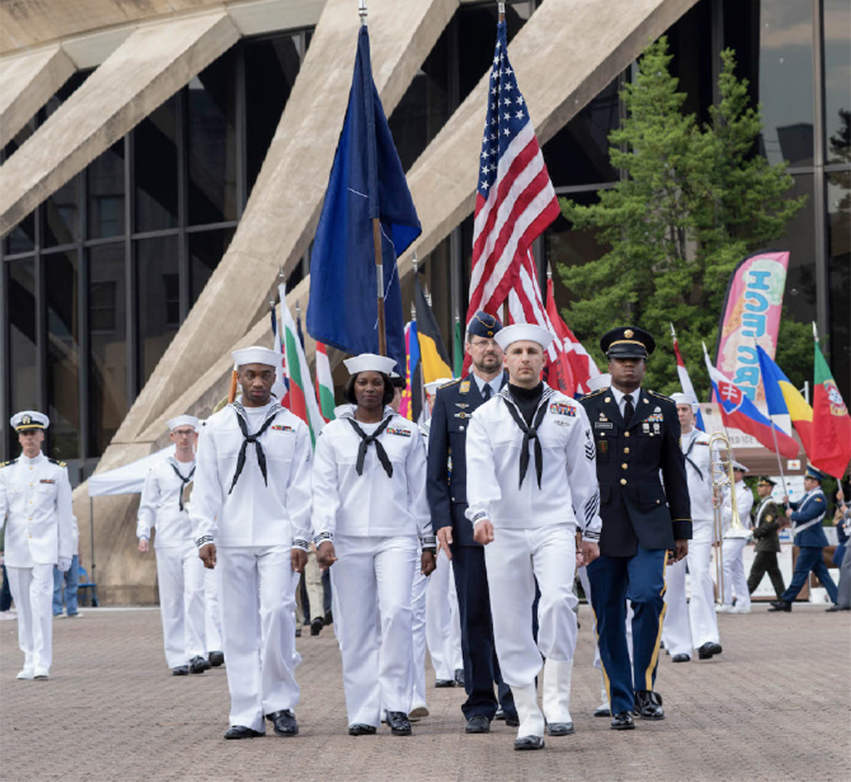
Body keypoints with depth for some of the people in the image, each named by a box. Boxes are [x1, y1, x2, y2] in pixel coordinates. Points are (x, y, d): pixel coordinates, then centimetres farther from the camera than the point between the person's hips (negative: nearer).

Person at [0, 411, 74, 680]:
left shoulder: (57, 471, 3)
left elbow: (65, 513, 5)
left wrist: (66, 552, 2)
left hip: (44, 547, -2)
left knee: (41, 602, -16)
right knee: (23, 607, 6)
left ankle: (42, 663, -14)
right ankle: (29, 662, 15)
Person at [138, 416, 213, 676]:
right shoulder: (159, 471, 11)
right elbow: (147, 507, 13)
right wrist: (143, 535, -1)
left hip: (195, 541, -1)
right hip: (167, 543, 1)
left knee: (195, 594, -17)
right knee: (171, 601, 1)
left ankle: (197, 653, -18)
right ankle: (177, 658, 7)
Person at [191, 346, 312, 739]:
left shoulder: (293, 427, 8)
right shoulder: (217, 427, 11)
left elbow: (301, 488, 5)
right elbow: (205, 486, 8)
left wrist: (300, 540, -3)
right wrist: (205, 535, -2)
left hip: (278, 539, -2)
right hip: (232, 541, 2)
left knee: (276, 612, -15)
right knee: (239, 626, 1)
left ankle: (280, 702, -1)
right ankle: (246, 715, 5)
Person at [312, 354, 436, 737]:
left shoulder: (406, 432, 9)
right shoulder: (333, 434, 7)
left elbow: (419, 489, 12)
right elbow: (324, 490, 2)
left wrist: (428, 542, 11)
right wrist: (323, 536, -11)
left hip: (397, 537, 0)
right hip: (348, 542, 1)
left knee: (396, 612, -17)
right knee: (356, 626, 1)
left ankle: (397, 705, -12)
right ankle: (363, 713, 5)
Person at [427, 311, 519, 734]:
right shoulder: (449, 398, 9)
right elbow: (437, 467, 8)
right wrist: (442, 520, -1)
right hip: (468, 522, 1)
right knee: (474, 616, 2)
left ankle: (514, 699, 11)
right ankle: (479, 704, 8)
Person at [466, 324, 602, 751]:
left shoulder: (569, 411, 9)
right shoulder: (485, 416, 7)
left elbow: (583, 475, 14)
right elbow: (479, 471, -8)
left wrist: (589, 531, 13)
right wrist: (481, 514, -25)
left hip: (555, 526, -1)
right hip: (503, 531, 1)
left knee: (558, 600, -24)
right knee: (511, 625, 0)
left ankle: (557, 700, -13)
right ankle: (528, 720, 8)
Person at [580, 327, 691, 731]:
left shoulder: (663, 409, 10)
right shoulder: (586, 409, 6)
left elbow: (674, 471, 12)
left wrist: (682, 529, 9)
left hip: (648, 523, 0)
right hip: (601, 524, 0)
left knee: (647, 596, -20)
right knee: (608, 615, 1)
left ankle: (644, 688, -6)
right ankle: (621, 705, 8)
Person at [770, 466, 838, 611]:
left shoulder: (819, 498, -15)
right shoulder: (809, 496, 17)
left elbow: (806, 516, -25)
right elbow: (797, 507, 25)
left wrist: (792, 514, -9)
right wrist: (788, 503, 5)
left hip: (811, 541, -10)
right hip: (808, 540, 10)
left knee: (800, 571, -6)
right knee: (821, 572, 9)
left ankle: (786, 601, -5)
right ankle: (838, 600, 9)